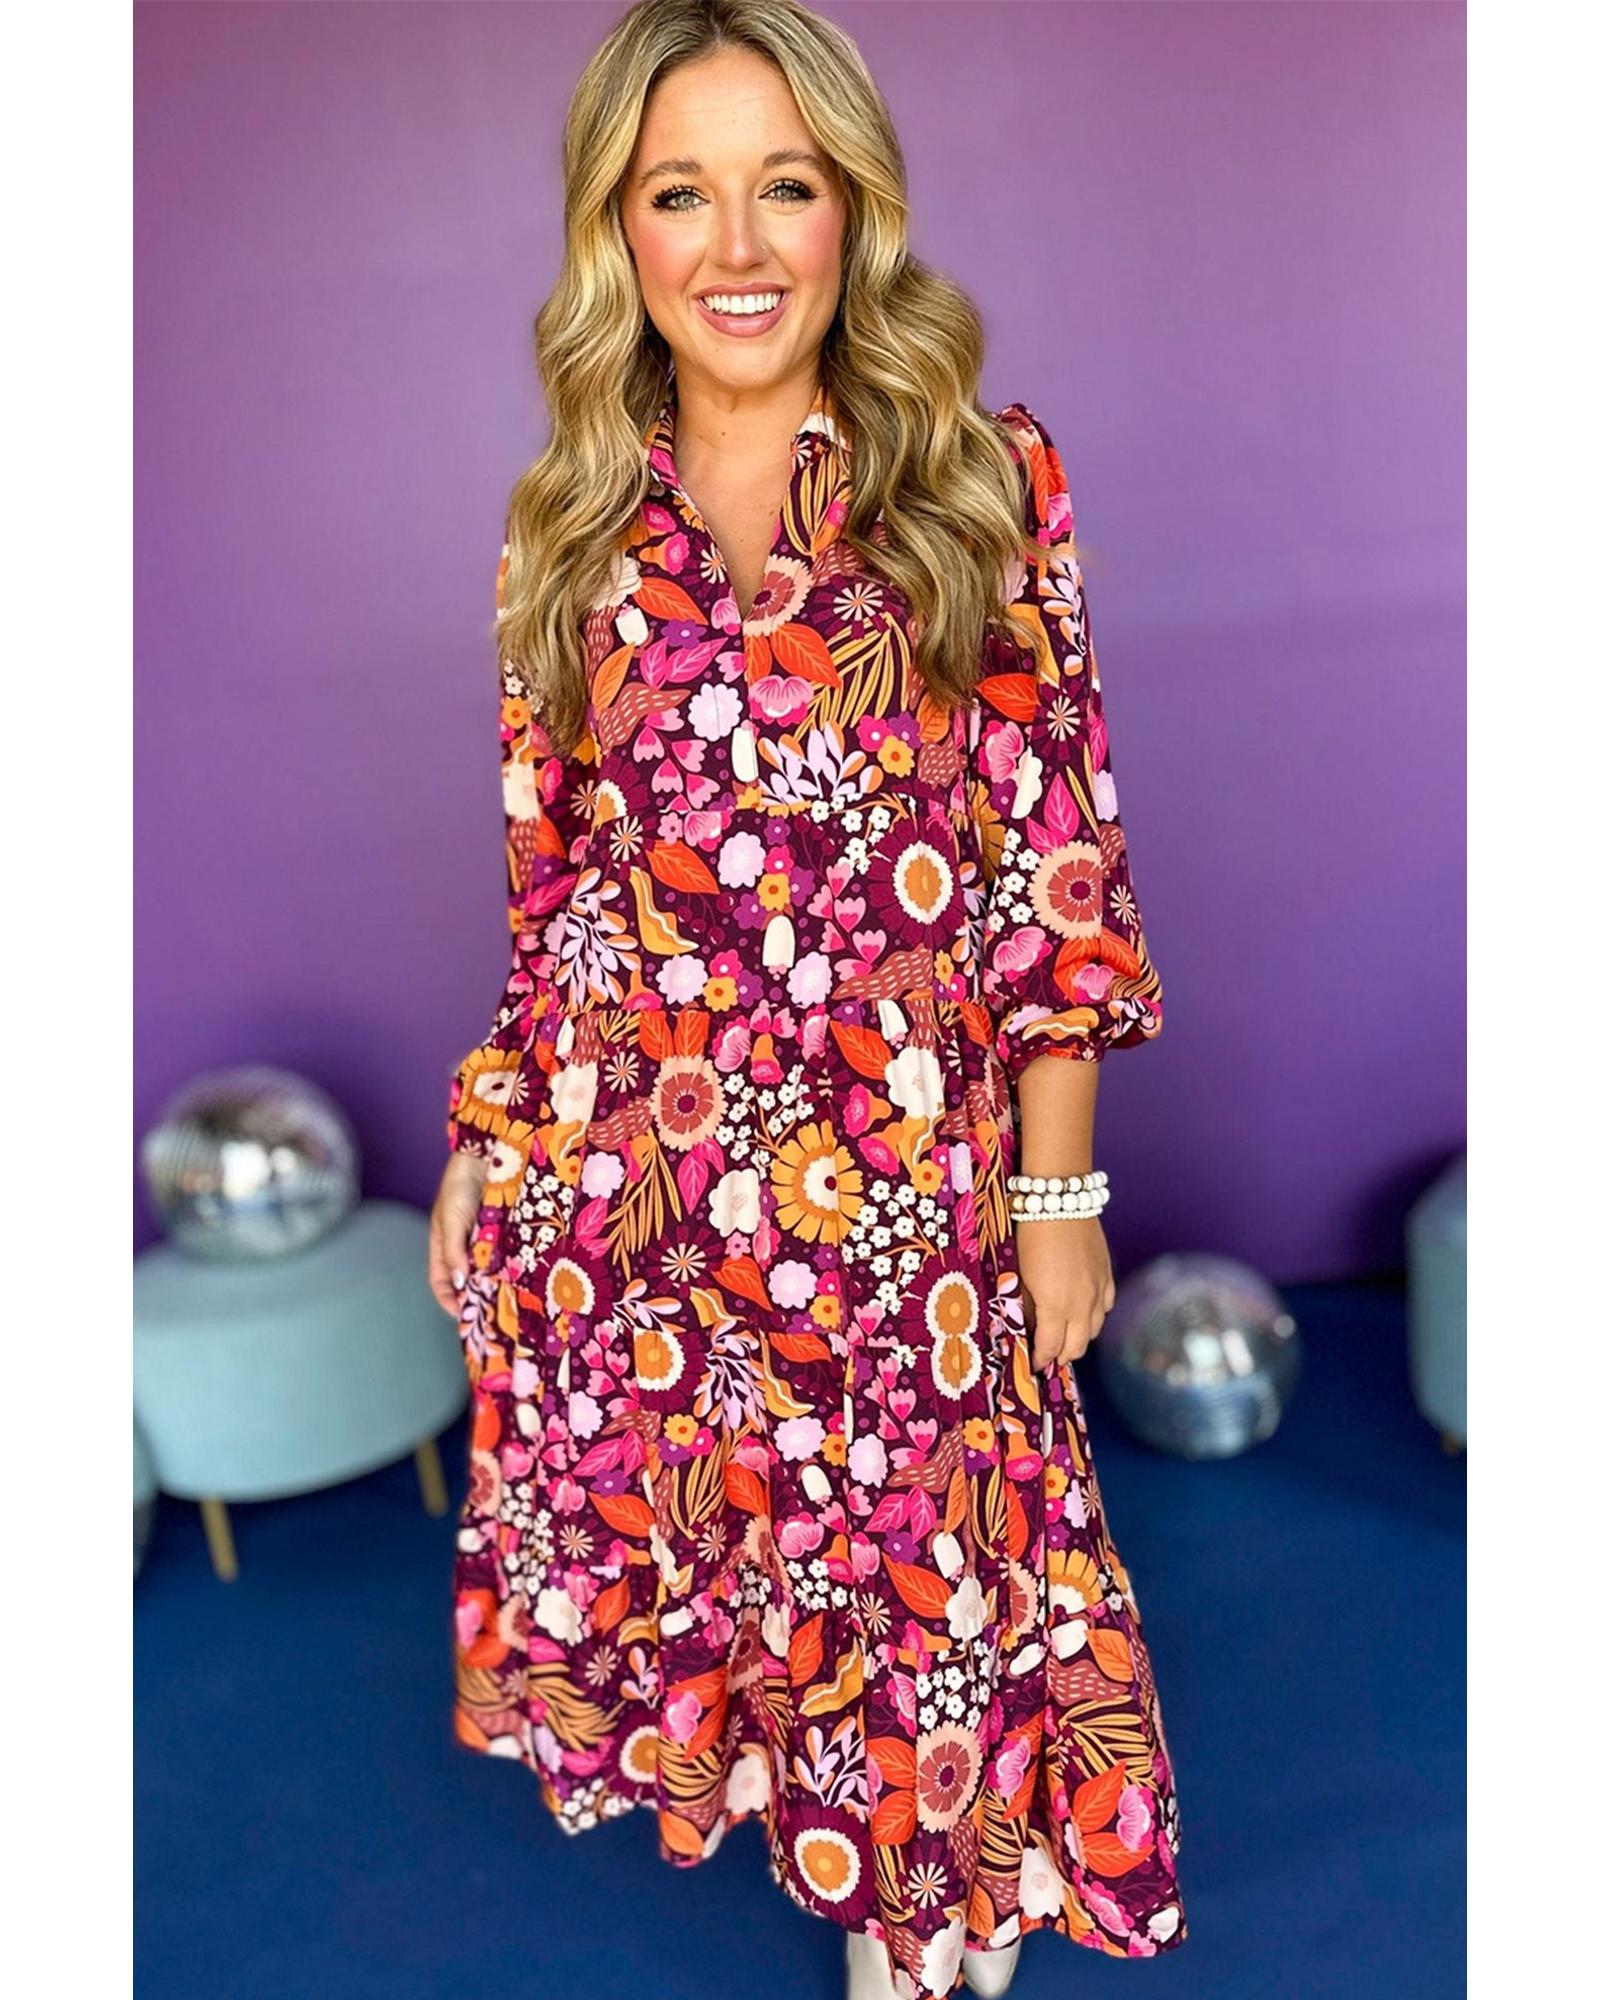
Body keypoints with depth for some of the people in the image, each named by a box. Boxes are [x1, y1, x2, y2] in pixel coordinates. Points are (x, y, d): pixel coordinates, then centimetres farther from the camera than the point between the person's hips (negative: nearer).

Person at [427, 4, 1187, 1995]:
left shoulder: (989, 483, -4)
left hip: (904, 1177, -2)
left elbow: (1059, 862, -5)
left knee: (911, 1569, 13)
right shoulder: (569, 526, 5)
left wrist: (1060, 1192, -5)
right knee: (655, 1545, 18)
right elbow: (541, 875, 9)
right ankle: (711, 1779, 51)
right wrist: (479, 1143, 10)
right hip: (608, 1172, 3)